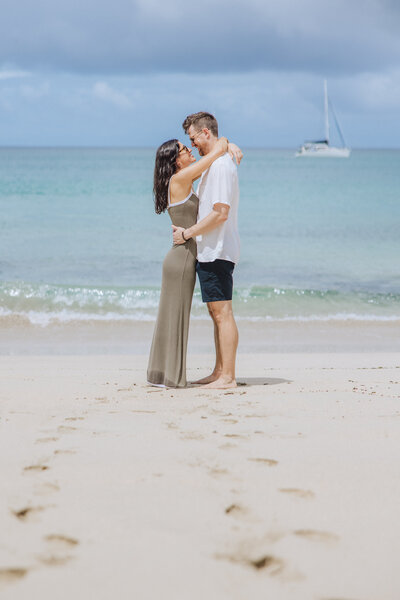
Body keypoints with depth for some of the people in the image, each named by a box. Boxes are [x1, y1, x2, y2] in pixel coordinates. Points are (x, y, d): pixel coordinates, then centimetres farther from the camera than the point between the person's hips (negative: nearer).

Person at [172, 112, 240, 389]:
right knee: (217, 312, 13)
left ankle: (228, 377, -6)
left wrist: (187, 233, -14)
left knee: (222, 312, -8)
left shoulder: (220, 166, -16)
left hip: (217, 251, -11)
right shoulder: (216, 164, 17)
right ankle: (219, 372, 19)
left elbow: (220, 214, -22)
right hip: (210, 251, 11)